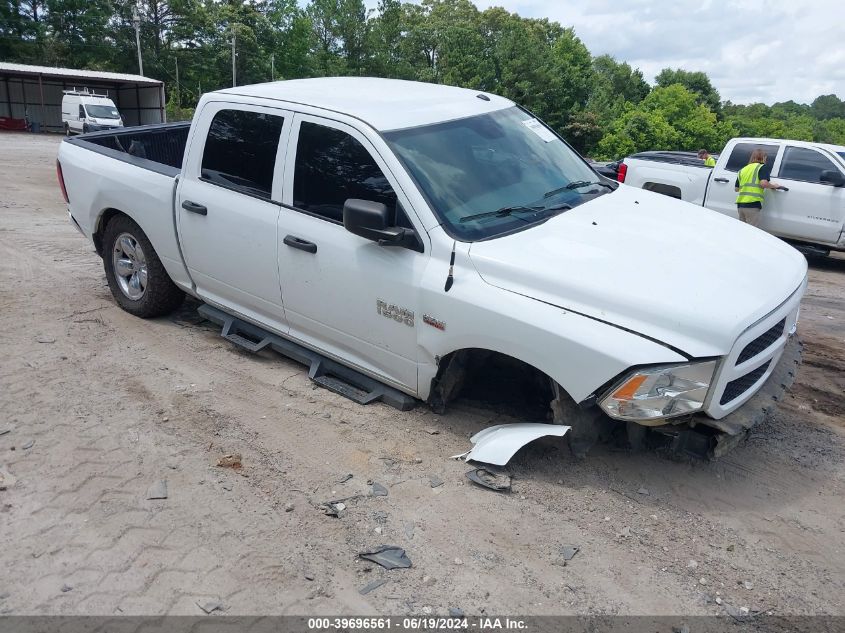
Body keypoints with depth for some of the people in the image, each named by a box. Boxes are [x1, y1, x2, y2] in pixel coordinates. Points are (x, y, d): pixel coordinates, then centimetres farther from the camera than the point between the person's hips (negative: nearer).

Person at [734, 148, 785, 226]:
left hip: (740, 204, 6)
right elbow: (763, 183, -13)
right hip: (753, 205, -6)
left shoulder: (743, 170, 21)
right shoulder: (762, 167, 2)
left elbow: (736, 189, 20)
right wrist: (773, 186, 4)